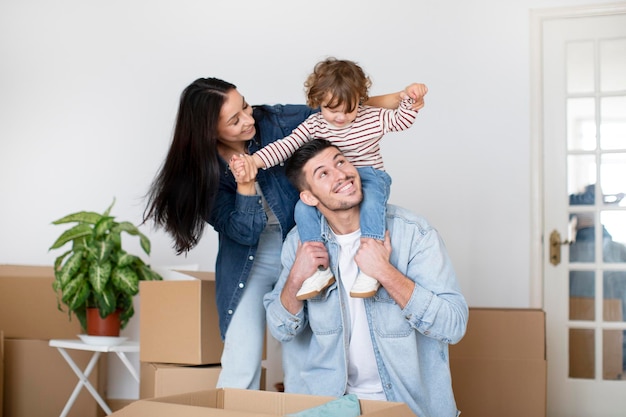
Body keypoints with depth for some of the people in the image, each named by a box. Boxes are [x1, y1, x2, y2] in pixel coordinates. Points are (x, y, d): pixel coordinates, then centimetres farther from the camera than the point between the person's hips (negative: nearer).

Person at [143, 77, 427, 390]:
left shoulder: (271, 121, -11)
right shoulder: (203, 171, -14)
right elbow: (245, 232, -16)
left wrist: (395, 99, -12)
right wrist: (245, 183, -31)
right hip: (249, 265, -1)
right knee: (243, 360, -9)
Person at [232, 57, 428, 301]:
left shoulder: (372, 118, 1)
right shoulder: (314, 125, 1)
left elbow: (401, 120, 9)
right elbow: (286, 146, -4)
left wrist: (409, 98, -9)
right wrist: (253, 161, -16)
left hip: (369, 176, -3)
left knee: (370, 203, -37)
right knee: (303, 208, -22)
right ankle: (320, 268, -18)